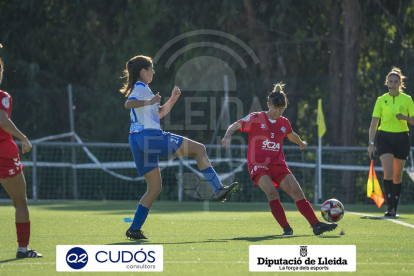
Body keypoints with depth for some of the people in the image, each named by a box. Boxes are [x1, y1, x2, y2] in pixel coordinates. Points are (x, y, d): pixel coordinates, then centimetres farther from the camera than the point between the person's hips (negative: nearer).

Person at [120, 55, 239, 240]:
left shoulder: (139, 88, 25)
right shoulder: (141, 87, -5)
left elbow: (159, 113, 31)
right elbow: (128, 104, -26)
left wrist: (172, 99, 21)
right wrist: (149, 101, -35)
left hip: (137, 141, 10)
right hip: (149, 136, -10)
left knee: (154, 188, 13)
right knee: (199, 149, -3)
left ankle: (134, 229, 7)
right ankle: (218, 190, -8)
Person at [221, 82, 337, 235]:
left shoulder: (284, 123, 10)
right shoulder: (256, 118, -4)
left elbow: (292, 136, 33)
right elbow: (235, 126, -12)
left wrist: (301, 143, 52)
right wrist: (227, 137, -33)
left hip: (278, 164, 5)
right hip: (258, 164, -4)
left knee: (297, 191, -9)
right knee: (271, 192, -28)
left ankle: (316, 225, -7)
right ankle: (286, 228, -22)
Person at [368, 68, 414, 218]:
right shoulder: (381, 100, 2)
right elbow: (374, 122, 2)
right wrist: (371, 143, -4)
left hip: (402, 139, 1)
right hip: (385, 138, -1)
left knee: (397, 175, 6)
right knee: (388, 172, -17)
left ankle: (395, 209, 16)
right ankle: (389, 207, -18)